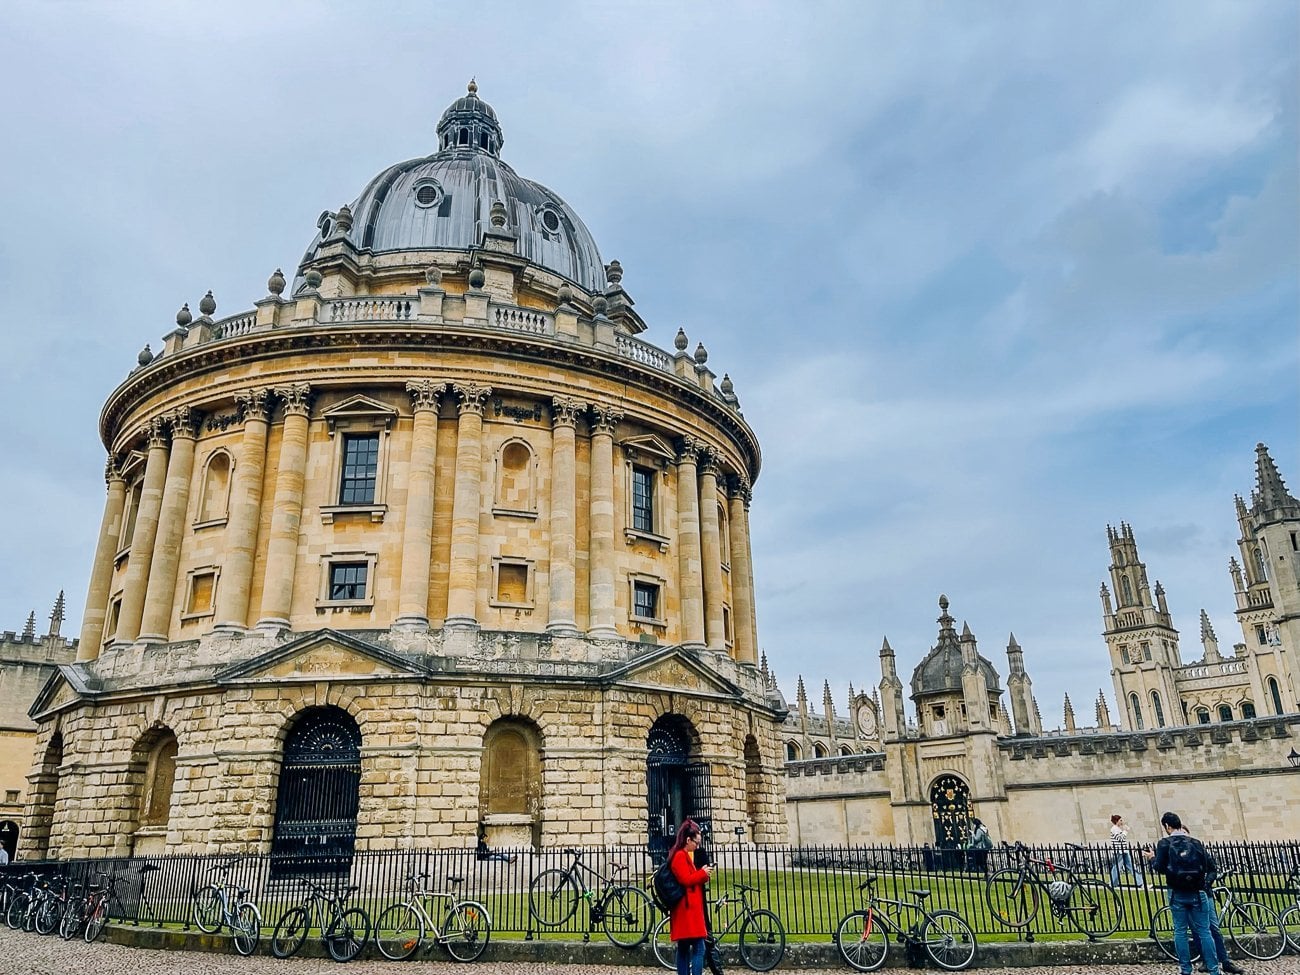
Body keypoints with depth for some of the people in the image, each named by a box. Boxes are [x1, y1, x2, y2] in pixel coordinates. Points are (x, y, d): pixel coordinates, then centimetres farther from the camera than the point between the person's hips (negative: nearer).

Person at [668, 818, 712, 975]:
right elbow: (686, 880, -20)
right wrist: (702, 873, -8)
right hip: (688, 910, -11)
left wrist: (702, 874, 9)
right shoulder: (680, 856, -13)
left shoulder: (683, 855, 19)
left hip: (688, 910, 11)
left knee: (683, 949, 10)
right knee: (699, 948, -12)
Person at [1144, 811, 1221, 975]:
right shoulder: (1195, 842, 5)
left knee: (1180, 931, 7)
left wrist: (1152, 859, 10)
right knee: (1204, 931, 6)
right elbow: (1210, 866, 2)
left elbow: (1160, 868, -9)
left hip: (1177, 894, -2)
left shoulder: (1165, 843, -3)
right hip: (1197, 893, 2)